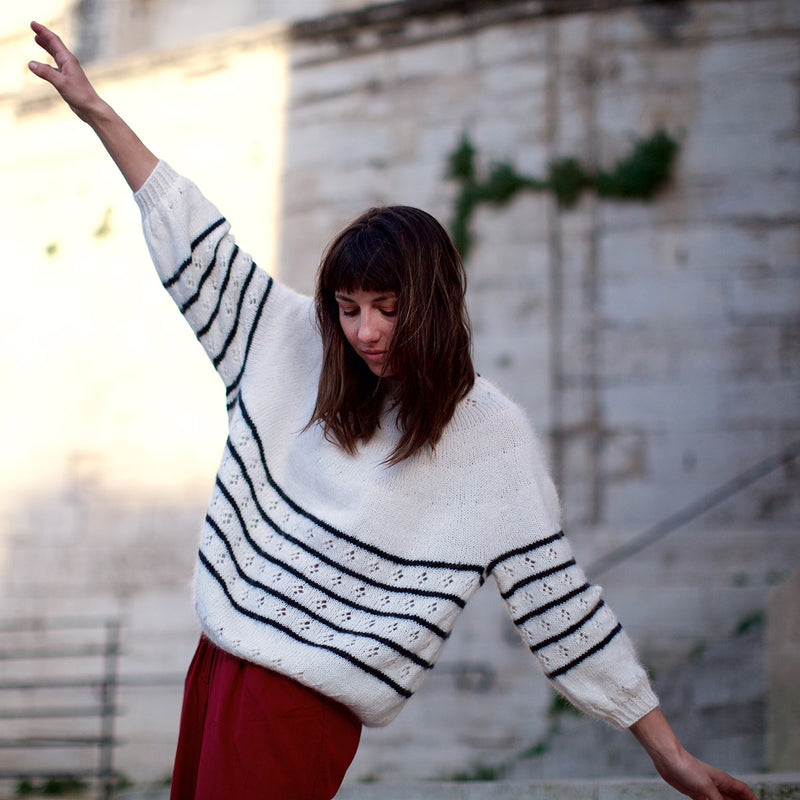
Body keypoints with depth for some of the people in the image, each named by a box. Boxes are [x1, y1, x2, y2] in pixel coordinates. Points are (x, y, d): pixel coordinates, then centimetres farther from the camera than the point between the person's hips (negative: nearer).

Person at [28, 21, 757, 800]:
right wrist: (96, 111, 12)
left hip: (306, 702, -6)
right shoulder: (298, 346, 4)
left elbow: (555, 599, -8)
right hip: (219, 655, 6)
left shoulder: (491, 435, -10)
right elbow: (199, 245, 10)